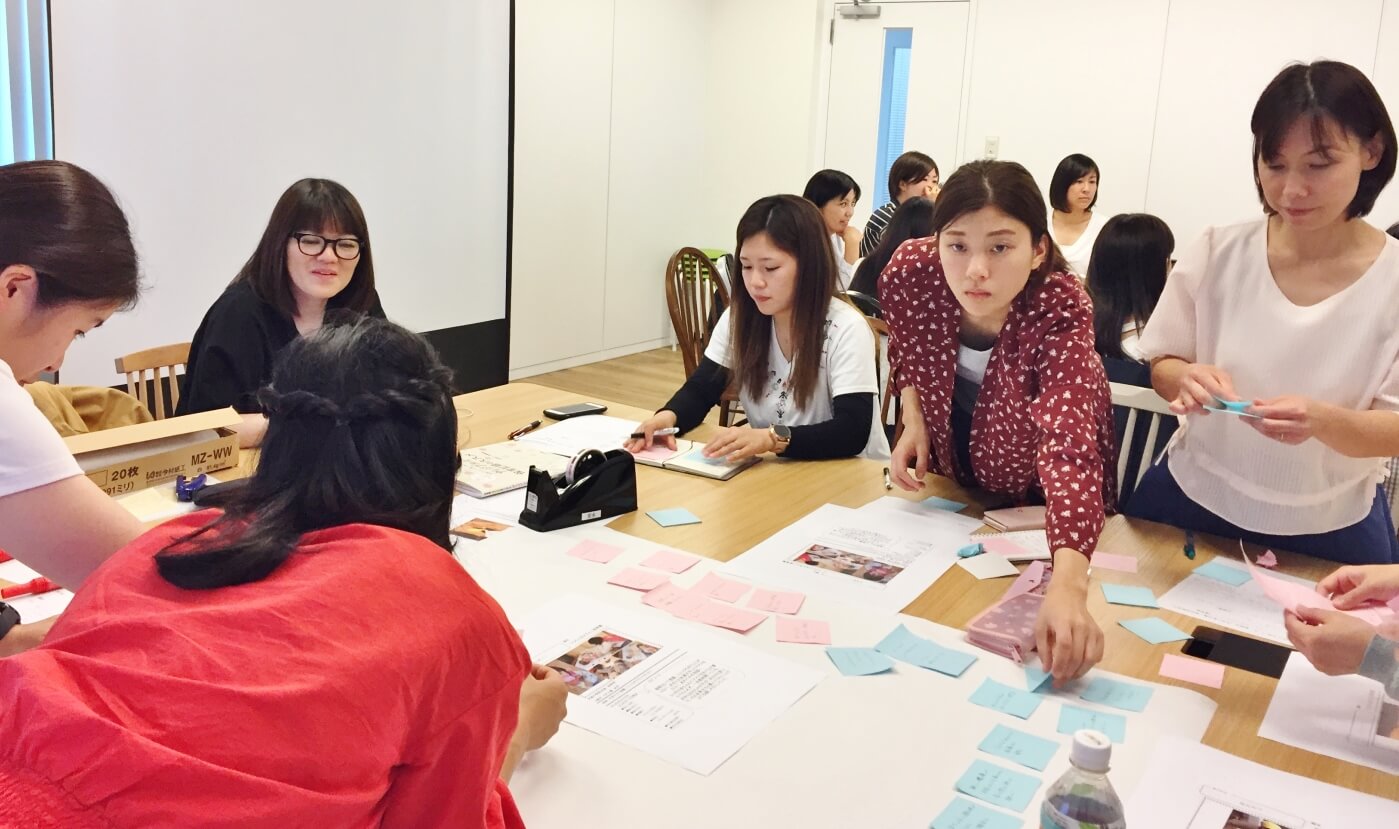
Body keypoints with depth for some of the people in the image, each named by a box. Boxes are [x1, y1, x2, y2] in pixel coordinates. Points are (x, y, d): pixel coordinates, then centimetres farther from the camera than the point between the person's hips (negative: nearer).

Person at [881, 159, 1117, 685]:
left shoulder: (1060, 313, -37)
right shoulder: (911, 274, -27)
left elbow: (1069, 445, -51)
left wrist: (1067, 586, -65)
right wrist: (913, 418, -19)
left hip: (1034, 502, -3)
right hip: (950, 480, 3)